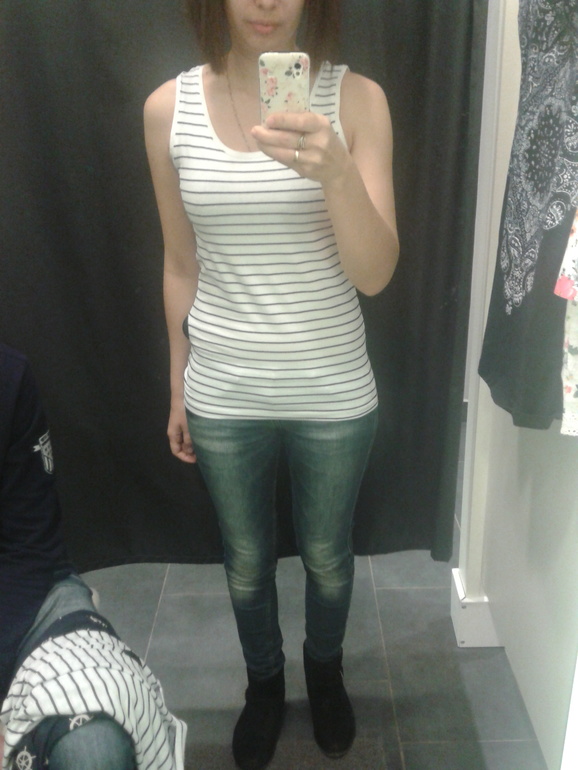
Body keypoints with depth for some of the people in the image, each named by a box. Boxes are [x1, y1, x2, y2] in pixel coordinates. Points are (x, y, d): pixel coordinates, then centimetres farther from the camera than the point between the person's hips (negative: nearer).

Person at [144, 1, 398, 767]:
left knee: (327, 556, 22)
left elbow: (374, 273, -16)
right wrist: (178, 386, 9)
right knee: (246, 562, 21)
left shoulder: (356, 98, -10)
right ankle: (264, 682, 52)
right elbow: (181, 266, 4)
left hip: (333, 393, -1)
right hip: (223, 396, 1)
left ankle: (325, 669, 54)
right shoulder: (169, 107, -4)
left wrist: (336, 170, -35)